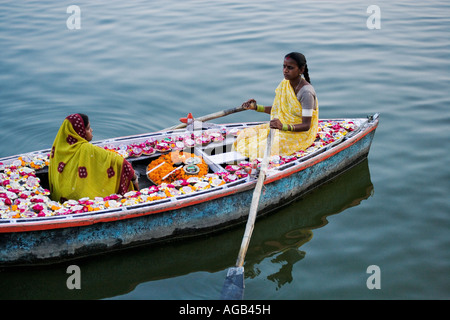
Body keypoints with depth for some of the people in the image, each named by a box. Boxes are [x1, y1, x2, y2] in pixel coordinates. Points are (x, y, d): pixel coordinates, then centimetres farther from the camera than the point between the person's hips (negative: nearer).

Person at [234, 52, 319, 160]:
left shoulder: (306, 92, -23)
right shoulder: (284, 84, 2)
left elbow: (306, 126, -25)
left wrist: (283, 127, -40)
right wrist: (256, 107, 8)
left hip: (300, 132, -9)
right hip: (285, 125, 9)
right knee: (246, 136, -3)